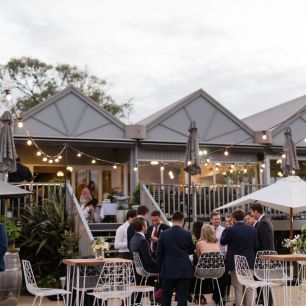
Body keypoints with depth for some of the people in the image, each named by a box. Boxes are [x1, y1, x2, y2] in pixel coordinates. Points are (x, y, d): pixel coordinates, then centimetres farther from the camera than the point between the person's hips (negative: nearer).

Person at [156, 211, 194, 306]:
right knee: (182, 298, 2)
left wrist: (161, 267, 14)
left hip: (168, 270, 1)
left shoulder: (163, 234, -5)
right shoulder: (187, 234, -6)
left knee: (166, 296, 16)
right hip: (184, 270, -1)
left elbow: (159, 254, 0)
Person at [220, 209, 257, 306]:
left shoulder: (230, 230, -11)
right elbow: (256, 245, 5)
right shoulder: (253, 229, -1)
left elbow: (222, 242, 4)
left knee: (238, 290, 3)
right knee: (249, 289, 9)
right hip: (249, 262, 2)